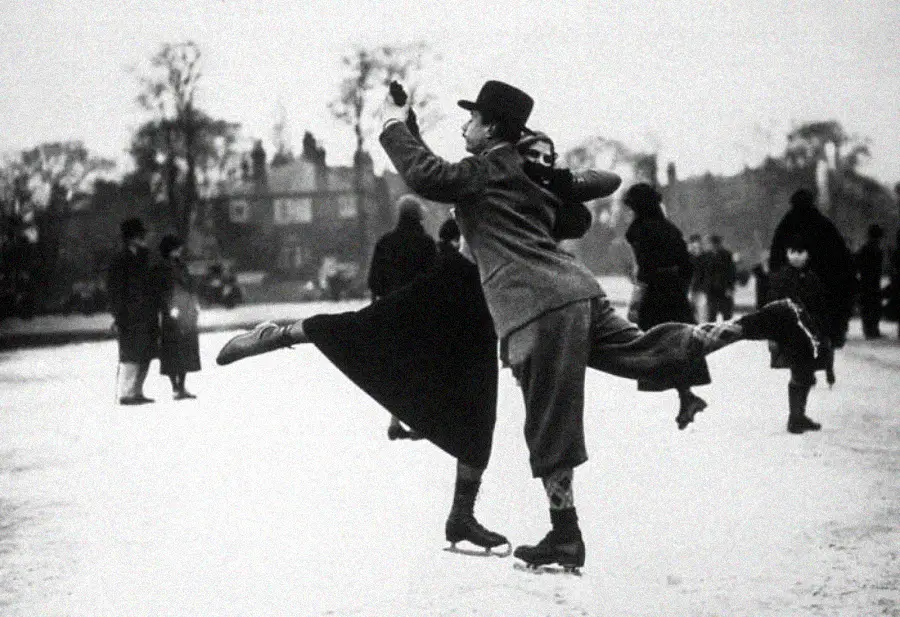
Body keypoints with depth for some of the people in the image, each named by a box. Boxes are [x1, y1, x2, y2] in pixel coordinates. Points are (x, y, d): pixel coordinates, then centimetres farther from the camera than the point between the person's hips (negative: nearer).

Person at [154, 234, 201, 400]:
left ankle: (182, 387, 15)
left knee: (187, 351, 8)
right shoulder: (160, 269, -6)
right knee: (173, 352, -5)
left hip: (187, 313, 7)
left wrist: (195, 304, 12)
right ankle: (175, 388, -2)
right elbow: (162, 292, -12)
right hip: (172, 316, -7)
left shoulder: (181, 265, 15)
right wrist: (171, 308, -20)